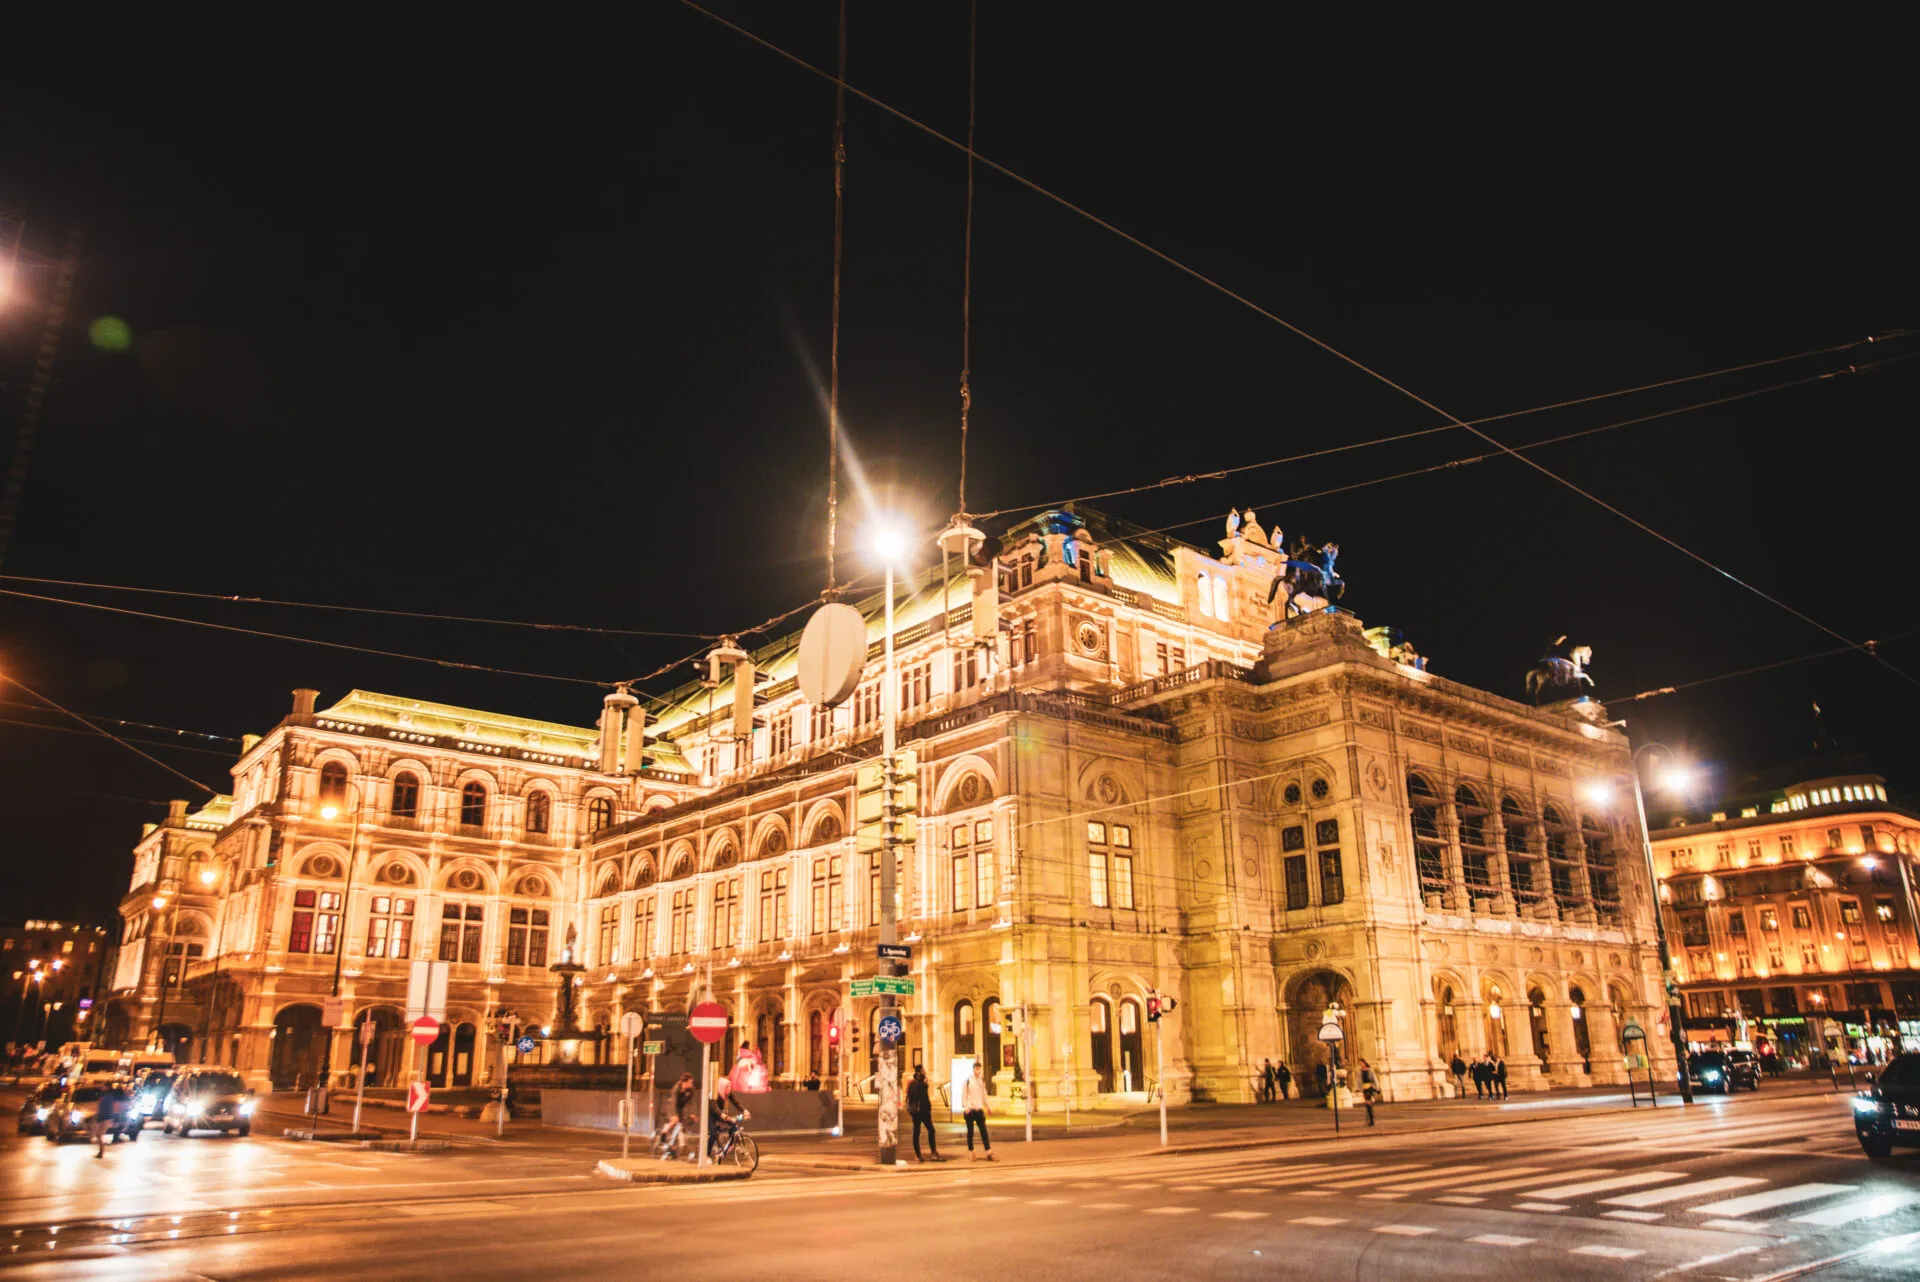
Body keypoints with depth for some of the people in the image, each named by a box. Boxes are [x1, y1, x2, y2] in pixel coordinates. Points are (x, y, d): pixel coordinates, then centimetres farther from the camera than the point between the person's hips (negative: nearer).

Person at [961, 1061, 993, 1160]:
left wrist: (987, 1106, 16)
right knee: (970, 1131, 3)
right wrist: (965, 1107, -12)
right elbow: (963, 1094, -5)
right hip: (970, 1109, -4)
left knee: (984, 1130, -2)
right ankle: (970, 1152, 11)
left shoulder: (982, 1080, 11)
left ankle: (989, 1152, -2)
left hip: (979, 1109, 4)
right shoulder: (968, 1080, -4)